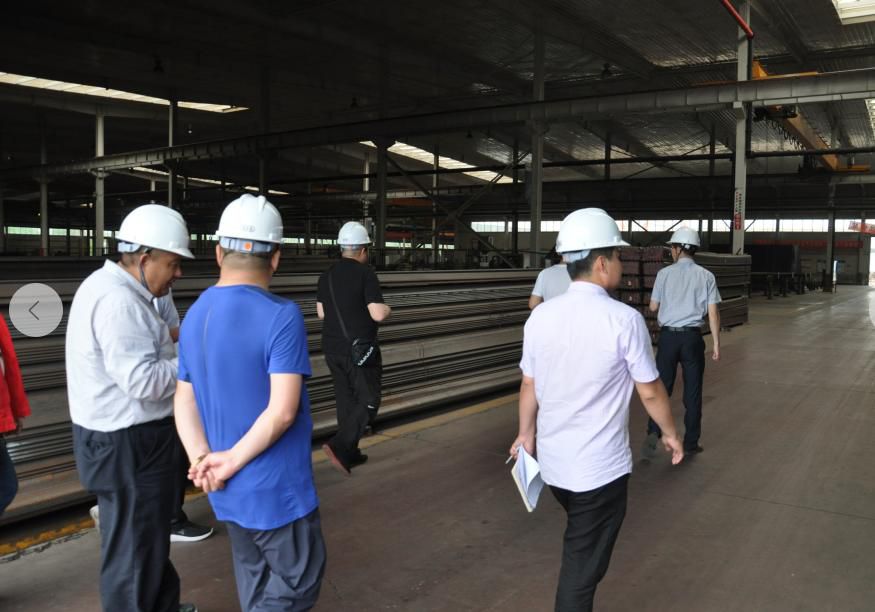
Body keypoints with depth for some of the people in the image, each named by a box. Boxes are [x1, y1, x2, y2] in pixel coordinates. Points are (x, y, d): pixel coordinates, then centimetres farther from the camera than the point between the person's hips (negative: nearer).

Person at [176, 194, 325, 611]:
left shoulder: (195, 315, 3)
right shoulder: (281, 315, -20)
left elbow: (184, 401, 2)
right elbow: (283, 410, -24)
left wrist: (203, 459, -9)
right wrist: (232, 461, -14)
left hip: (228, 490, 7)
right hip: (275, 487, -7)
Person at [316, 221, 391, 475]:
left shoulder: (327, 275, 6)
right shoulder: (366, 274, -14)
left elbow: (321, 313, 11)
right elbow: (377, 314, -19)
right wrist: (386, 309, 2)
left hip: (332, 349, 7)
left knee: (346, 401, 15)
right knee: (368, 402, 4)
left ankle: (350, 453, 21)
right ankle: (338, 446, -11)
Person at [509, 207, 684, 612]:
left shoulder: (540, 316, -4)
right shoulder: (624, 319, -18)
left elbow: (529, 385, 5)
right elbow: (650, 391, -8)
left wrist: (526, 434, 21)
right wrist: (670, 433, 10)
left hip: (551, 460, 5)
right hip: (600, 467, -5)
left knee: (579, 545, 29)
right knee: (583, 564, 10)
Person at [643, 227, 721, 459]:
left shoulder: (664, 274, -2)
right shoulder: (705, 276, -1)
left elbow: (653, 307, 4)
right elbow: (713, 313, -3)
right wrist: (716, 344, 3)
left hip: (668, 336, -1)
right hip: (692, 337, 1)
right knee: (692, 391, 10)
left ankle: (653, 433, -11)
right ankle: (691, 442, 19)